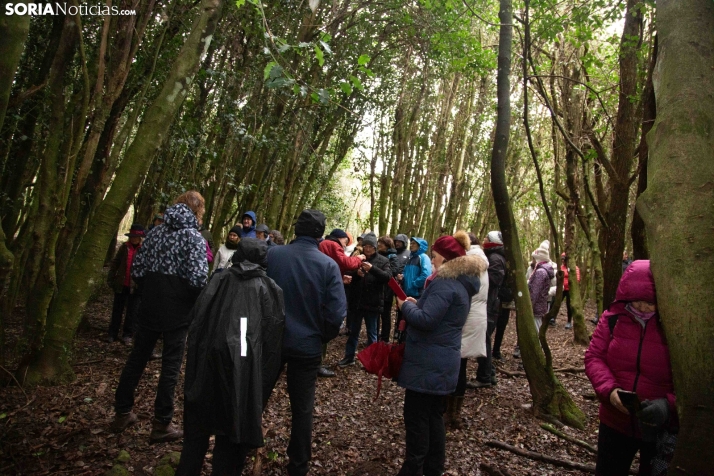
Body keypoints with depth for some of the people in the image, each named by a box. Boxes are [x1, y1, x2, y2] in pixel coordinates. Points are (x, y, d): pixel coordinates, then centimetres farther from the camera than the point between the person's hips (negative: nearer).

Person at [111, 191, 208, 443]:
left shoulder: (156, 232, 6)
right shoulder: (194, 238, -10)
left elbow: (137, 269, 6)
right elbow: (198, 279, -19)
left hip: (150, 307, 5)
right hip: (178, 311, -5)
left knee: (137, 358, 18)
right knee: (171, 365, 6)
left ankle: (122, 414, 31)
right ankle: (161, 424, 15)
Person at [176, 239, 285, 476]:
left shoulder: (219, 281, 5)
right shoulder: (271, 289, 1)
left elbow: (196, 321, 2)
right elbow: (274, 337, -5)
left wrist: (195, 362, 10)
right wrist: (264, 380, 1)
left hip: (209, 362, 2)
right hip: (246, 370, -2)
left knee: (197, 428, 22)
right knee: (234, 430, 15)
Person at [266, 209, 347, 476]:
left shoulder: (272, 254, -10)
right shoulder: (328, 265, -13)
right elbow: (337, 312, -17)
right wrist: (322, 338, 3)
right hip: (307, 345, -1)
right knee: (302, 408, 14)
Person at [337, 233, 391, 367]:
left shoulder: (383, 260, -2)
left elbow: (387, 277, -16)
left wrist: (372, 268, -30)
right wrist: (356, 273, -13)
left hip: (373, 302, -3)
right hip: (356, 301, 3)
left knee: (371, 333, 10)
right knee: (353, 331, 14)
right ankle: (349, 357, 25)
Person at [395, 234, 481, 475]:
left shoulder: (444, 283, -20)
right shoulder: (462, 284, 12)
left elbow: (426, 320, -26)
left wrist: (405, 305, -10)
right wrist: (417, 304, 9)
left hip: (428, 363, -10)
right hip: (444, 361, 10)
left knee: (416, 416, 2)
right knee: (434, 415, 18)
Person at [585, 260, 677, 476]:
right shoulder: (613, 318, -10)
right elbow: (594, 356, -5)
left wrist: (670, 405, -31)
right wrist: (609, 389, -22)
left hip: (663, 429, -2)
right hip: (615, 422, 3)